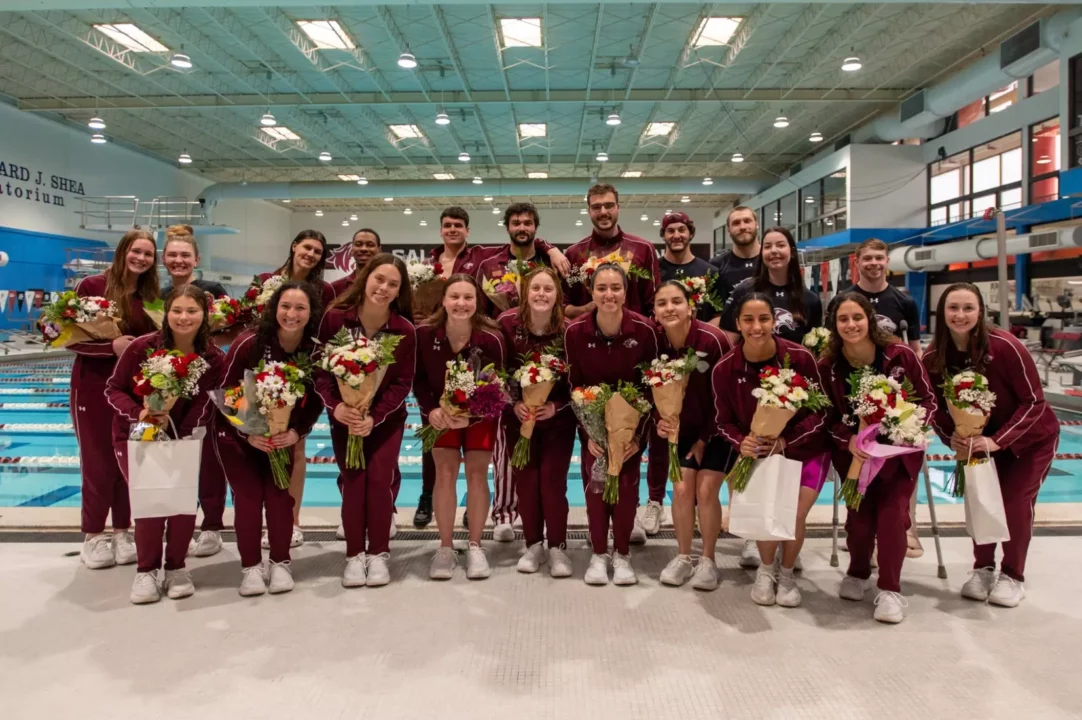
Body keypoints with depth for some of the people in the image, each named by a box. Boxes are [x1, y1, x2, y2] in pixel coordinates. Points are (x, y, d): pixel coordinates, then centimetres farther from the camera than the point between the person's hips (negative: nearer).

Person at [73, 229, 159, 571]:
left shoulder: (150, 295, 4)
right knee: (98, 462, 3)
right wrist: (112, 345, -25)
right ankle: (93, 537, 17)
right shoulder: (92, 286, -8)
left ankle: (122, 533, 21)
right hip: (93, 386, -4)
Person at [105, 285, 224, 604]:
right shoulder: (141, 347, -16)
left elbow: (201, 410, -13)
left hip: (183, 436, 1)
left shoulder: (214, 359, -12)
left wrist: (172, 428, -29)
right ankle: (145, 570, 5)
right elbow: (113, 389, -7)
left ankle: (176, 567, 8)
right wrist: (138, 412, -25)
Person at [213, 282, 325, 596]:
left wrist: (297, 433, -22)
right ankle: (250, 566, 8)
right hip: (238, 433, -2)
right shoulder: (249, 342, -25)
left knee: (279, 495, -3)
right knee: (248, 497, -5)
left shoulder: (316, 349, -17)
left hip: (284, 434, 2)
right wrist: (247, 434, -24)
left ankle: (280, 563, 12)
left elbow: (316, 400, -7)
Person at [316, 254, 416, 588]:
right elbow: (320, 370, -10)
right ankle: (354, 554, 9)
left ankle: (378, 553, 7)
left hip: (387, 417, 0)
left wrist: (374, 417, -23)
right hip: (344, 414, 0)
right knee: (352, 480, -5)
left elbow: (402, 383, -12)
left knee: (379, 478, -10)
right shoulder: (334, 318, -15)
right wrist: (334, 405, -26)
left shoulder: (405, 330, -15)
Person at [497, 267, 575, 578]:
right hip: (519, 414, 2)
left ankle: (557, 547, 10)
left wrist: (556, 406, -20)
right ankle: (533, 545, 19)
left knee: (552, 478, -5)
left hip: (558, 415, -2)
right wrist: (514, 403, -16)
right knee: (525, 479, 4)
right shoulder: (508, 323, -13)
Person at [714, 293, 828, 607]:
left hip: (804, 448, 0)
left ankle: (786, 573, 17)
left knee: (795, 513, -17)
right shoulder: (724, 368, -14)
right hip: (758, 452, 1)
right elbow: (725, 421, -2)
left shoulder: (800, 357, -18)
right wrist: (741, 442, -24)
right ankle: (767, 569, 15)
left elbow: (820, 412, -10)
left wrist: (785, 441, -24)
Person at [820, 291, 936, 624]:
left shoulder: (901, 355, -16)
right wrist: (849, 439, -23)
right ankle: (857, 573, 23)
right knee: (860, 517, -8)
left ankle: (890, 589, 6)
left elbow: (928, 399, -5)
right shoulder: (827, 366, -12)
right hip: (854, 451, 1)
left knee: (892, 514, -14)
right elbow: (828, 417, -5)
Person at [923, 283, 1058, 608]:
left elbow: (1034, 401, -24)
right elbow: (937, 408, -7)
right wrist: (952, 438, -25)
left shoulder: (1004, 346, -30)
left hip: (1032, 436, -3)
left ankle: (1013, 576, 13)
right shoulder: (934, 357, -18)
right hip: (981, 437, 4)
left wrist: (998, 440, -32)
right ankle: (983, 568, 21)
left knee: (1015, 500, -7)